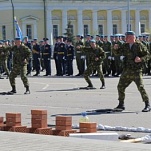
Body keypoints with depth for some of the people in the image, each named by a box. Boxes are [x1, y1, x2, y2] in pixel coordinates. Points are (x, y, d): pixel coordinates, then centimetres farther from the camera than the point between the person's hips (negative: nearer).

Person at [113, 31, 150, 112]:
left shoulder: (139, 45, -5)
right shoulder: (125, 46, 11)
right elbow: (117, 52, 16)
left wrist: (141, 59, -20)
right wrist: (115, 48, -6)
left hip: (136, 70, -6)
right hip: (126, 71, 6)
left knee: (141, 87, -13)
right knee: (120, 86, 7)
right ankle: (121, 105, 20)